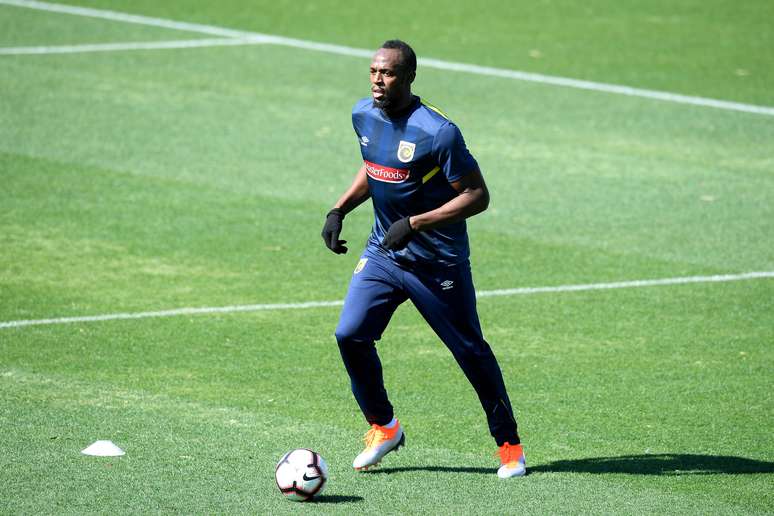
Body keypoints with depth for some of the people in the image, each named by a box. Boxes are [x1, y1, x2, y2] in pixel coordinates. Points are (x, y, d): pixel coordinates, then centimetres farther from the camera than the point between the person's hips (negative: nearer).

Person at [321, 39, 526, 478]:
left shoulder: (437, 132, -21)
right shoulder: (364, 115, 1)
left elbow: (477, 196, -18)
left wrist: (415, 224, -25)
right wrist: (339, 210, 8)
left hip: (439, 262, -6)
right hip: (383, 254, 6)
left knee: (471, 351, 2)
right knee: (351, 335, -9)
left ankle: (509, 443, 20)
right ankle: (384, 428, 11)